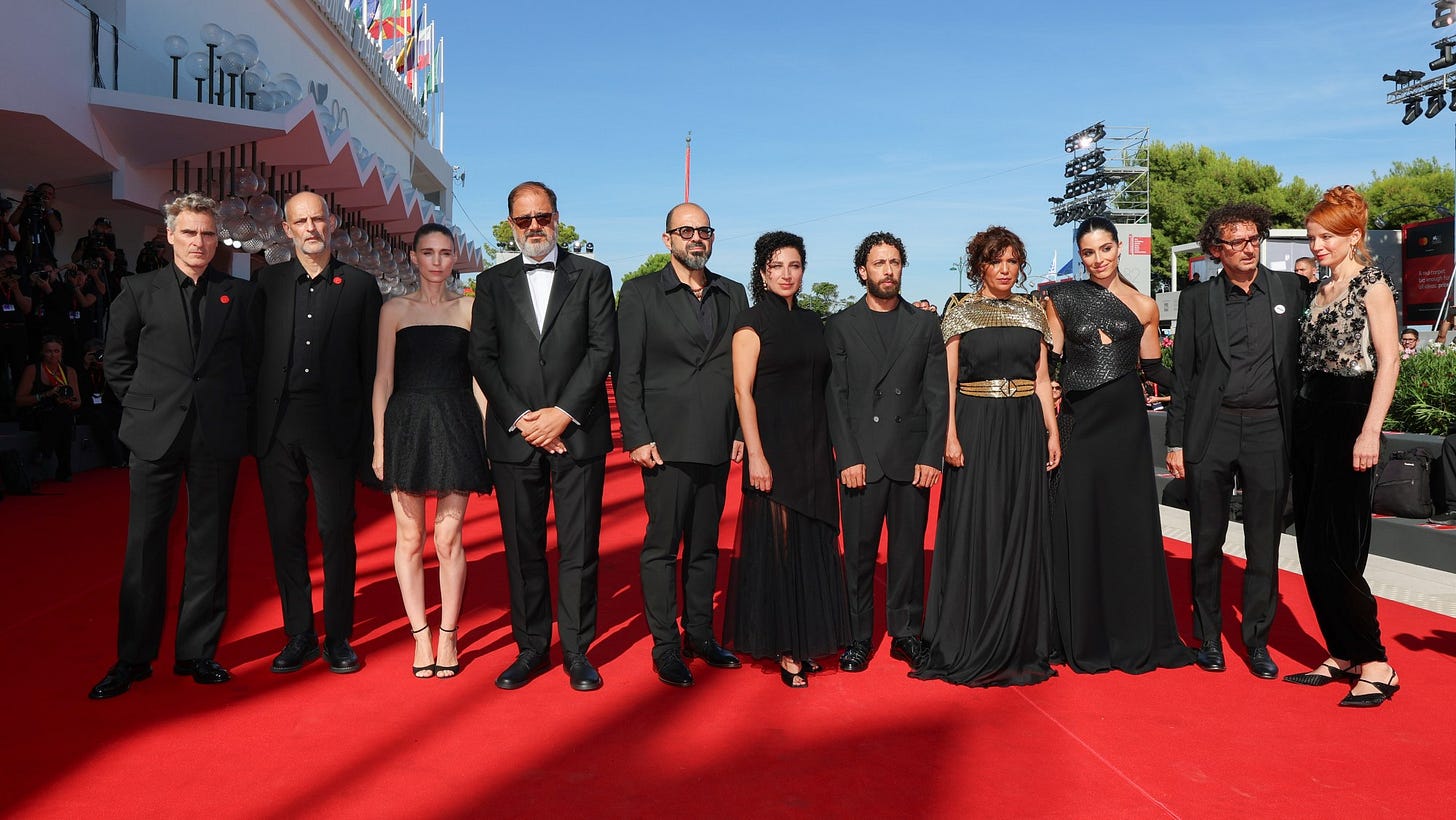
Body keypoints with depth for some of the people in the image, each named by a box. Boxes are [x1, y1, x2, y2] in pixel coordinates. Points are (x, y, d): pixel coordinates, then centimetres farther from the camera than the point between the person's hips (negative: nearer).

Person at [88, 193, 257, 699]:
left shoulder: (238, 294, 7)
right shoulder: (140, 291, 6)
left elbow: (251, 362, 11)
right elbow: (117, 359, 12)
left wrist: (236, 410, 4)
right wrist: (144, 406, 5)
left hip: (218, 434, 0)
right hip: (156, 433, 0)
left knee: (209, 543, 6)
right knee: (144, 542, 3)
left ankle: (197, 651, 16)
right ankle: (133, 658, 14)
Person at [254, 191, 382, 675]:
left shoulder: (360, 286, 5)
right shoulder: (266, 283, 9)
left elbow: (371, 364, 3)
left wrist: (368, 432, -2)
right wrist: (255, 424, -1)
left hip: (335, 428, -2)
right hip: (278, 428, 2)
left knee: (337, 532, 2)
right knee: (285, 532, 7)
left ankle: (338, 637, 14)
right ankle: (298, 635, 19)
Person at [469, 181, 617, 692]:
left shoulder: (593, 276, 7)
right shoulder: (493, 283, 12)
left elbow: (603, 349, -2)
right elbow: (482, 357, 5)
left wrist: (563, 413, -11)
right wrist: (522, 418, -7)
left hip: (578, 433, -2)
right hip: (514, 435, 2)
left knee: (579, 549, 2)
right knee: (522, 548, 7)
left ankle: (577, 651, 14)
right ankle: (531, 648, 19)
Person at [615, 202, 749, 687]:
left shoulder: (733, 295, 13)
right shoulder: (640, 293, 2)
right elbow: (627, 372, -3)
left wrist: (741, 431, 5)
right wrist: (637, 437, -9)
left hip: (717, 444, 4)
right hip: (666, 442, -4)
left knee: (705, 544, 12)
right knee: (662, 544, 1)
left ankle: (700, 634, 24)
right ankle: (666, 646, 11)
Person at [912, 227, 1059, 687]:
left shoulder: (1032, 313, 12)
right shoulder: (961, 313, 2)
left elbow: (1041, 378, 12)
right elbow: (947, 381, -3)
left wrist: (1052, 432, 4)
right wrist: (950, 435, -12)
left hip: (1024, 429, 4)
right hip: (976, 426, -3)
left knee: (1022, 529, 6)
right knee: (975, 529, -1)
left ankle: (1019, 641, 17)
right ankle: (971, 645, 9)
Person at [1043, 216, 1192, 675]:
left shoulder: (1144, 306, 7)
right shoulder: (1063, 298, 6)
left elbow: (1153, 368, 13)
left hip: (1125, 421, 0)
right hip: (1077, 421, 0)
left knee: (1132, 527, 1)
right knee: (1079, 528, 2)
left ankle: (1136, 637, 15)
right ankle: (1085, 639, 14)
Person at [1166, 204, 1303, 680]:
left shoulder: (1290, 289, 6)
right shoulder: (1197, 301, 5)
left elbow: (1307, 355, 9)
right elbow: (1182, 375, 6)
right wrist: (1175, 442, 2)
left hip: (1269, 430, 0)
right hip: (1211, 430, 0)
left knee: (1264, 542, 6)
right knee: (1207, 541, 6)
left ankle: (1258, 640, 19)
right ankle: (1208, 637, 20)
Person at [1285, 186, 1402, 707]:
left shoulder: (1371, 284, -6)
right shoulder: (1320, 289, 15)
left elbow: (1389, 359, -13)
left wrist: (1370, 432, -20)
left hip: (1347, 417, -8)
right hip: (1310, 414, 8)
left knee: (1334, 549, -7)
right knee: (1312, 546, 8)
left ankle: (1374, 663, 5)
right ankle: (1342, 655, 18)